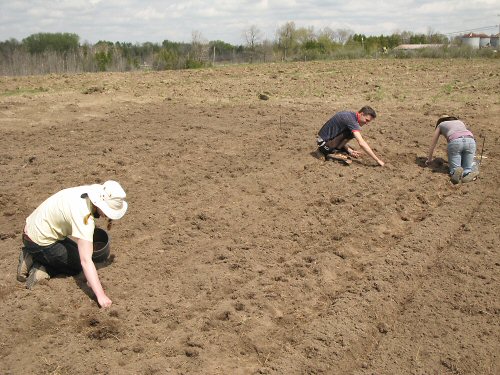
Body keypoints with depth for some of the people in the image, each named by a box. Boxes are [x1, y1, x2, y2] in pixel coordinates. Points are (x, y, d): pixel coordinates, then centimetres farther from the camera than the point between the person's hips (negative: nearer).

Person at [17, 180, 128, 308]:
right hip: (39, 242, -8)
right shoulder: (84, 217, -33)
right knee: (78, 265, 1)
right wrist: (100, 295, -37)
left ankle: (33, 257, 12)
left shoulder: (89, 191, -9)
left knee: (80, 251, 20)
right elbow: (86, 262, -35)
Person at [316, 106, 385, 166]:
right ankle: (333, 153, -11)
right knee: (352, 132, -20)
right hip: (325, 143, -10)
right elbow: (361, 143, -30)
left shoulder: (350, 115, 7)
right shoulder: (351, 119, -22)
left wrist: (350, 151, -3)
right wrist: (377, 160, -27)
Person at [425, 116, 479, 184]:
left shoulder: (440, 125, 33)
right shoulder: (460, 122, 41)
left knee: (454, 168, 7)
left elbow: (433, 144, 38)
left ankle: (457, 171, -29)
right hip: (470, 141, 3)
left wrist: (429, 159, 50)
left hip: (455, 142, -3)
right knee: (467, 167, 12)